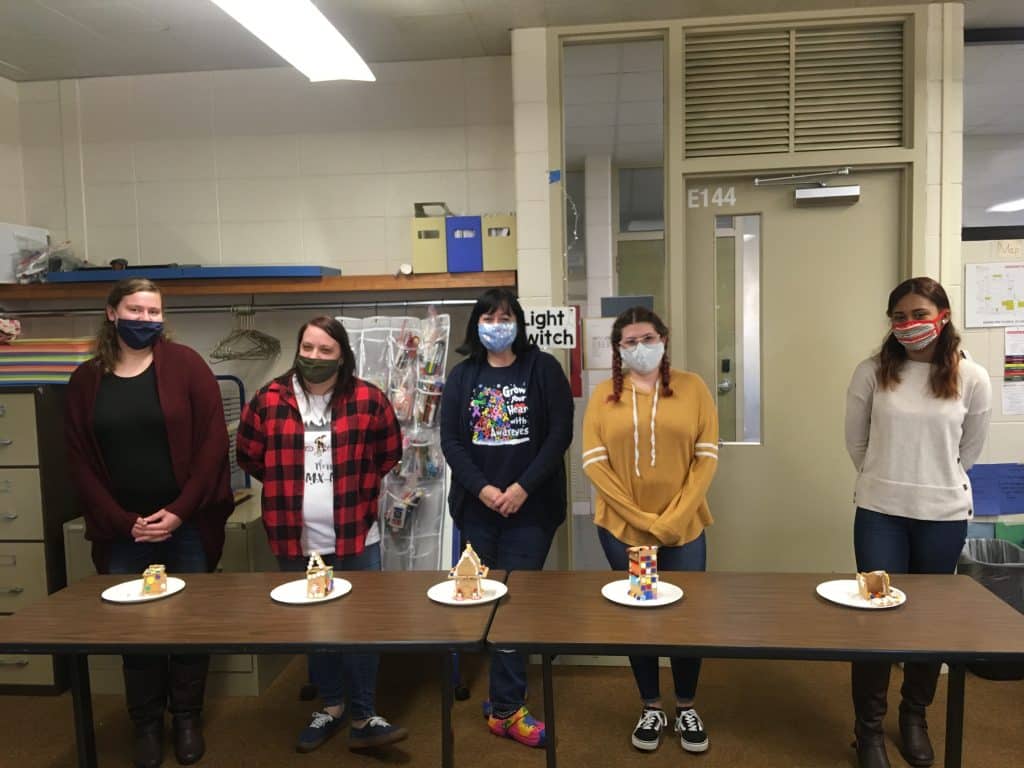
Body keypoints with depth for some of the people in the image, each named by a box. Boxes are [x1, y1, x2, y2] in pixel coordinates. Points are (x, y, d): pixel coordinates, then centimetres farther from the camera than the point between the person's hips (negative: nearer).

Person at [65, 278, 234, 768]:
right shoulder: (87, 379, 5)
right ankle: (146, 723, 28)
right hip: (123, 533, 2)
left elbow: (213, 442, -8)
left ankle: (187, 717, 27)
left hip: (187, 526, -2)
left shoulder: (184, 364, -3)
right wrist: (123, 522, -6)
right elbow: (79, 461, 3)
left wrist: (180, 511, -13)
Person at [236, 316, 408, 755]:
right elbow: (249, 456, 7)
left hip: (355, 538, -2)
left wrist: (357, 488, 2)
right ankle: (331, 707, 35)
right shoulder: (269, 401, -4)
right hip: (296, 540, 2)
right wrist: (289, 487, 5)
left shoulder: (368, 400, -6)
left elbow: (389, 452, 6)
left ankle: (363, 719, 17)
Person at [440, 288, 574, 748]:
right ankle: (506, 699, 26)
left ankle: (505, 707, 7)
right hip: (477, 506, 3)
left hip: (530, 507, -3)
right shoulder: (463, 376, 7)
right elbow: (450, 440, 1)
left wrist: (523, 487, -15)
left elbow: (560, 432, -7)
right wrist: (482, 489, -12)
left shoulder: (543, 369, -1)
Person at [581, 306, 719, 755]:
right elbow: (594, 463, -7)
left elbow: (707, 458, -4)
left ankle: (686, 709, 32)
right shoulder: (605, 395, 0)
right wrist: (642, 518, -13)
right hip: (622, 529, 0)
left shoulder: (691, 387, 0)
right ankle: (650, 708, 31)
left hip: (684, 528, 0)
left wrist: (673, 518, -13)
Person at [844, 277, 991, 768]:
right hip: (880, 512, -1)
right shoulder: (872, 372, -5)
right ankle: (869, 728, 19)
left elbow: (969, 449, 9)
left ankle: (915, 717, 35)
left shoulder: (971, 379, -4)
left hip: (944, 515, 1)